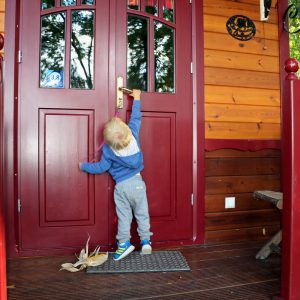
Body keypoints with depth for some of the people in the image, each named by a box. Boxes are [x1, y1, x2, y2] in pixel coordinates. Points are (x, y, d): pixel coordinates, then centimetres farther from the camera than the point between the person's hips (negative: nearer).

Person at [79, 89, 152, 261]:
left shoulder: (108, 150, -13)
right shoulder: (134, 135, -12)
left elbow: (101, 167, -4)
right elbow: (136, 118, 4)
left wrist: (84, 166, 11)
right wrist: (136, 99, 16)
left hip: (120, 186, -1)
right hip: (137, 182, 2)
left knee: (124, 216, 10)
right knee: (142, 214, 11)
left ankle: (124, 243, 13)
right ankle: (145, 242, 16)